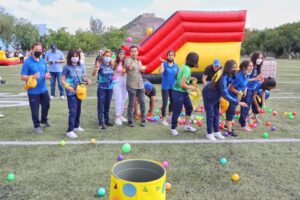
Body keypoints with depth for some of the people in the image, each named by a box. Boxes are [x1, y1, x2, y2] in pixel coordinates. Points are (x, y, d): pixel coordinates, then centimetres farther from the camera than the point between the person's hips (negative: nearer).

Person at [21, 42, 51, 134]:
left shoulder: (43, 61, 5)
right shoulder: (27, 62, -14)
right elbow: (23, 77, -14)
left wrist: (47, 76, -8)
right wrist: (32, 76, -32)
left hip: (43, 89, 6)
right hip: (33, 91, -6)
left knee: (46, 105, 21)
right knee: (35, 109, 5)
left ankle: (44, 121, 45)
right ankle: (37, 126, 23)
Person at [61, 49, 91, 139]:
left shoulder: (81, 66, 6)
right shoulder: (67, 67, -11)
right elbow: (63, 80, -13)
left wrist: (87, 80, -5)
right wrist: (68, 87, -29)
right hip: (71, 92, -6)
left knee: (78, 110, 17)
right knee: (73, 111, -10)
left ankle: (76, 126, 34)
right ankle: (70, 131, -3)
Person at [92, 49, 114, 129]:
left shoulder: (111, 65, 3)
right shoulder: (100, 64, -11)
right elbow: (93, 74, -21)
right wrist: (96, 67, -40)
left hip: (110, 88, 5)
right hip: (101, 88, -5)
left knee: (107, 105, 15)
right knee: (101, 105, -2)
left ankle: (107, 120, 26)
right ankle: (101, 123, 3)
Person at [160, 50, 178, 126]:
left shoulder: (176, 65, 4)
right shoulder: (164, 64, -10)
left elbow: (177, 76, 10)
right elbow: (161, 71, -28)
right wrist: (162, 62, -25)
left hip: (173, 87, 5)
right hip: (165, 87, -5)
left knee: (172, 101, 18)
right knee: (165, 103, -2)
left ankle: (170, 115, 40)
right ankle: (163, 119, 12)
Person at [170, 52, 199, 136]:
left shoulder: (184, 66, 4)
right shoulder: (187, 69, -22)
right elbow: (182, 84, -25)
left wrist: (190, 78, 8)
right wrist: (190, 87, -10)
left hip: (184, 92, 10)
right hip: (178, 92, -10)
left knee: (189, 107, 18)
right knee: (177, 111, 2)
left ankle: (187, 125, 32)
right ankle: (173, 129, 17)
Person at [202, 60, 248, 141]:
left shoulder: (229, 75, -11)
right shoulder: (223, 78, -36)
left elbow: (225, 89, 4)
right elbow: (225, 94, -35)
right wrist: (237, 102, -33)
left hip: (216, 95, 8)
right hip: (208, 95, -8)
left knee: (216, 114, 13)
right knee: (210, 114, 0)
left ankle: (216, 132, 24)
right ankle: (210, 134, 13)